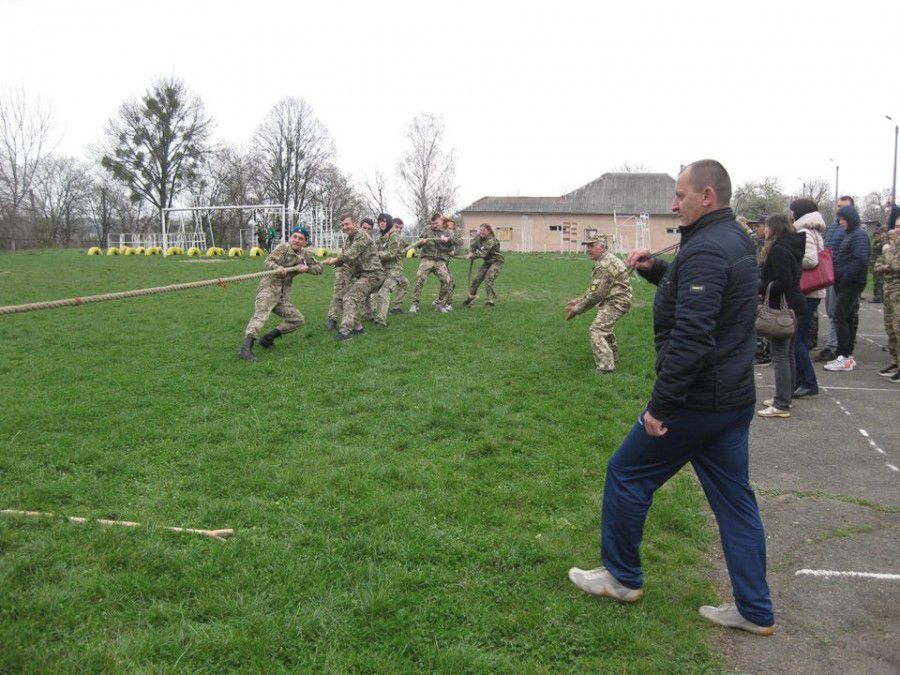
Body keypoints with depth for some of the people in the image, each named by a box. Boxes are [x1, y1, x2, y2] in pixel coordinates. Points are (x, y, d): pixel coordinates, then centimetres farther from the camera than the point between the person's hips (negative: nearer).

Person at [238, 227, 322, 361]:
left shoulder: (305, 254, 13)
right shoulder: (282, 248, -4)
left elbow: (319, 268, 14)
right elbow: (268, 263, -15)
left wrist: (307, 268, -8)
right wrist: (278, 268, -38)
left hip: (283, 297, 7)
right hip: (269, 288, -7)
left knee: (298, 320, 6)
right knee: (261, 315, -27)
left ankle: (268, 338, 13)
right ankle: (246, 348, -42)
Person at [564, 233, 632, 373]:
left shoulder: (605, 265, -22)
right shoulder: (605, 261, 12)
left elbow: (596, 293, -23)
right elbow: (594, 289, 16)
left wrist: (578, 309, -15)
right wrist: (579, 300, 8)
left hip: (616, 302, -11)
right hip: (612, 300, 11)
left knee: (597, 330, -20)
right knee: (605, 325, 30)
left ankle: (606, 366, -25)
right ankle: (612, 355, 48)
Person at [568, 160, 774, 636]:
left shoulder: (705, 250, -20)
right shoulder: (736, 240, 12)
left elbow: (691, 336, -28)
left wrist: (660, 404, -25)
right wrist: (654, 268, 8)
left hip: (695, 401, -10)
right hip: (735, 397, 10)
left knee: (626, 475, 7)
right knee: (734, 499, 14)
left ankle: (622, 576, 23)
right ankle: (755, 610, 21)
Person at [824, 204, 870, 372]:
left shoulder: (859, 236, -11)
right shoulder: (850, 235, 19)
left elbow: (860, 261, -22)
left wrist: (845, 277, -21)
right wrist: (838, 279, 10)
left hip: (851, 284, -10)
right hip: (846, 284, 10)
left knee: (840, 318, -11)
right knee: (849, 319, 12)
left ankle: (844, 358, -9)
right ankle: (848, 357, 17)